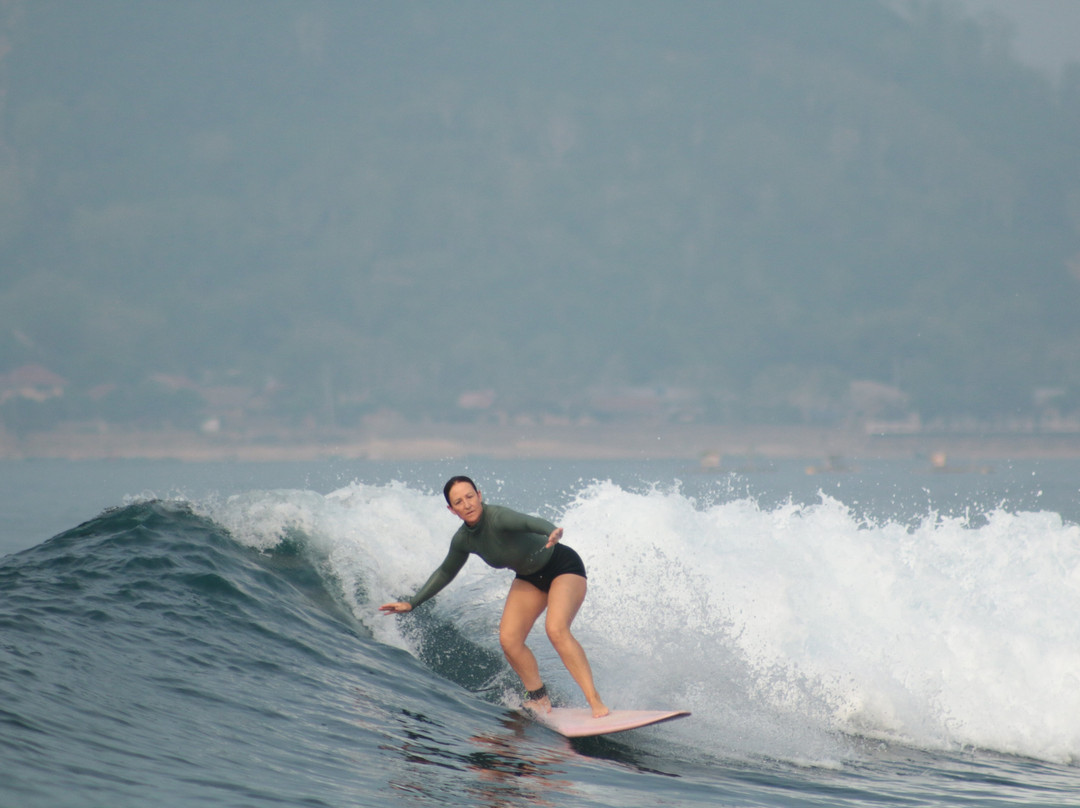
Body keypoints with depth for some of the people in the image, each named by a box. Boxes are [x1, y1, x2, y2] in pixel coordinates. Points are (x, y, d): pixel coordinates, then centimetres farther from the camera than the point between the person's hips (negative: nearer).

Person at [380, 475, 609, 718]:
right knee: (509, 639, -7)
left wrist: (552, 532, -75)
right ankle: (539, 699, 8)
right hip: (530, 578, 8)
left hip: (564, 567, -8)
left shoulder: (497, 517, -32)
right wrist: (411, 604, 11)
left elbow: (528, 521, -53)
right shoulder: (463, 540, -8)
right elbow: (445, 572, 10)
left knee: (556, 630, -27)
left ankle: (595, 702, -28)